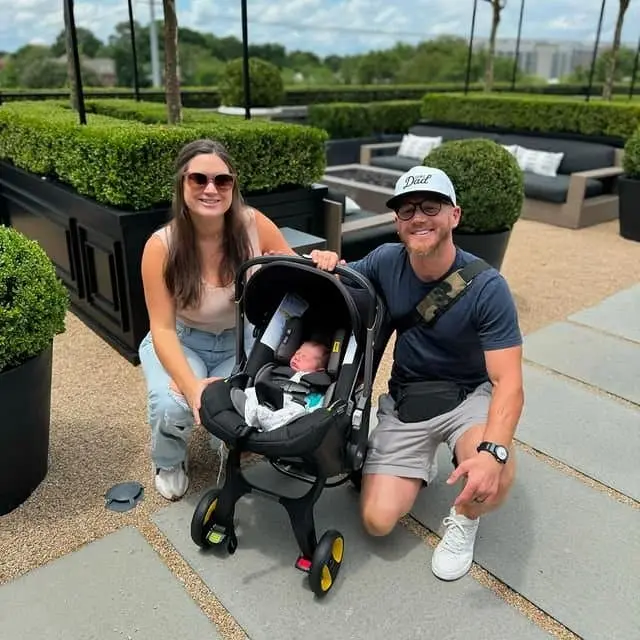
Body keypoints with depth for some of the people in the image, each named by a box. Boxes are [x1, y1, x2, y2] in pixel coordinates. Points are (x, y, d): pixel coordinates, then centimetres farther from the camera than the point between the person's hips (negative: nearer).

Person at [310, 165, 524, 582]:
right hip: (405, 399, 3)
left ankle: (464, 518, 4)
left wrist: (493, 451, -42)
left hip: (469, 395, -2)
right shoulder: (386, 261, -9)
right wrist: (324, 265, -18)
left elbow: (509, 383, -23)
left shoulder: (486, 287, -20)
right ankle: (421, 462, 23)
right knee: (378, 520, -9)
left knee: (493, 480, -34)